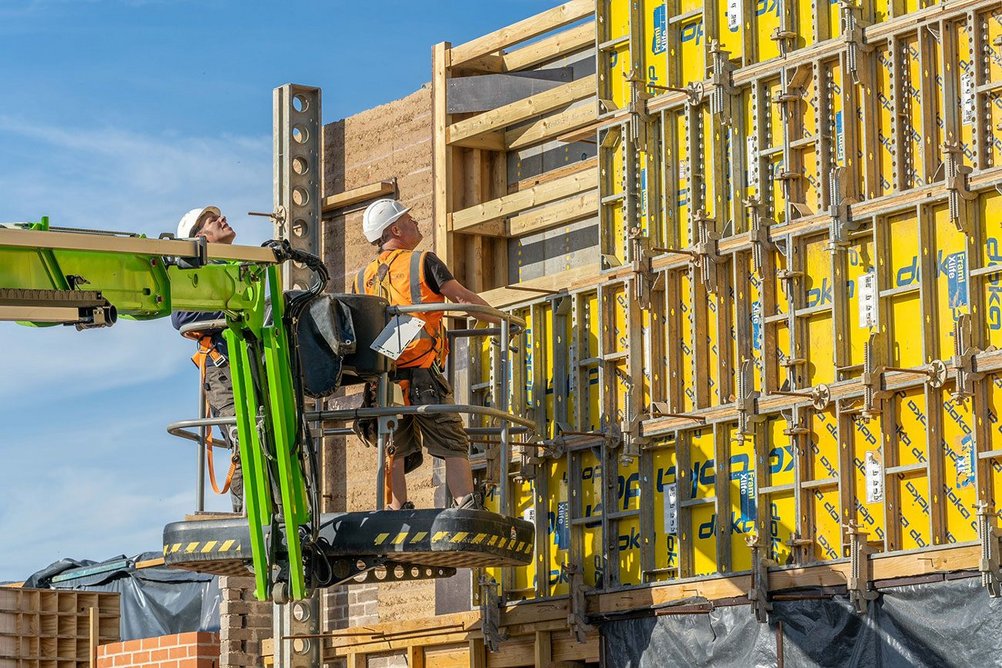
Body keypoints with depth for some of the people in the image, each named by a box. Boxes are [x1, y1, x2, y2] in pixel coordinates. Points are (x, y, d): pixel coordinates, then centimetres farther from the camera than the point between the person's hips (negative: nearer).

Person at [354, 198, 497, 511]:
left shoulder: (363, 277, 15)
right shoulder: (423, 262, 0)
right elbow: (464, 298, -2)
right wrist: (501, 321, 8)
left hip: (380, 376, 5)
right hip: (422, 373, -5)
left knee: (395, 451, 9)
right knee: (453, 444, -4)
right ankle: (466, 507, -16)